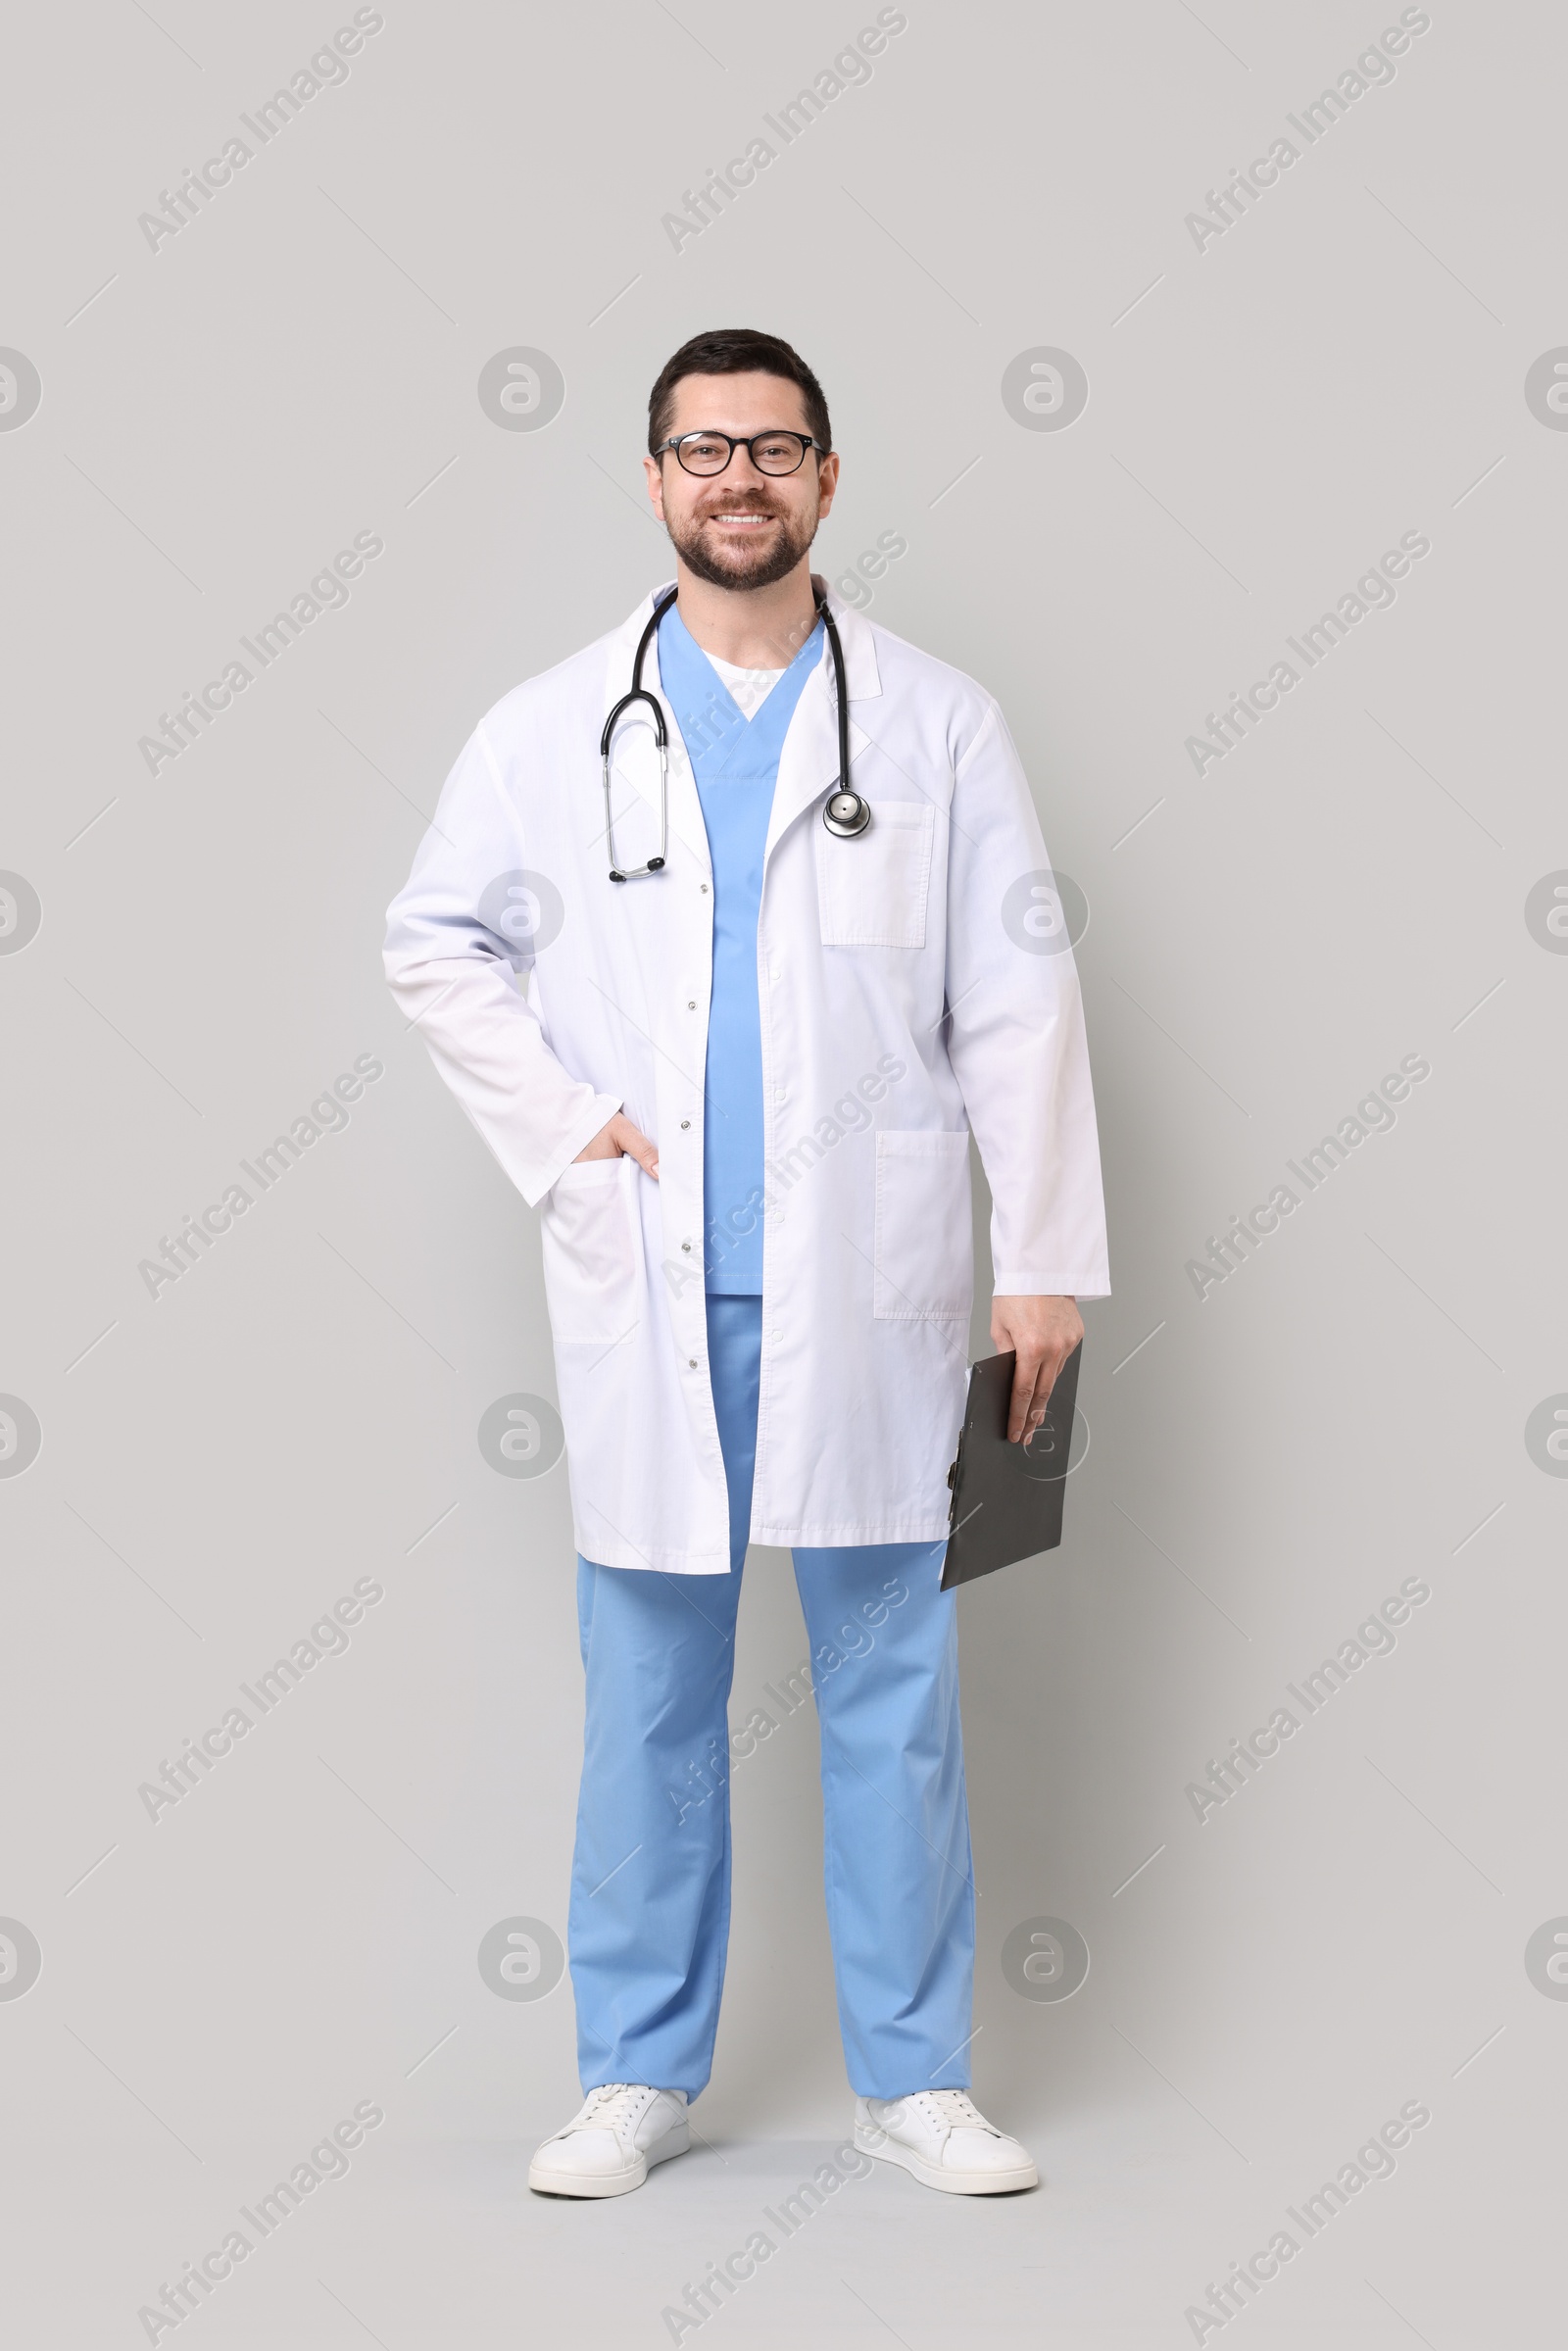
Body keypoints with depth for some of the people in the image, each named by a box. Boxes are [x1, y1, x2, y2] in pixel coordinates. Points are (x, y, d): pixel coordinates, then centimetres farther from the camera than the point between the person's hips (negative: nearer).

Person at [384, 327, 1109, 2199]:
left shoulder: (936, 724, 6)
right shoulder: (550, 730, 8)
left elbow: (1018, 1000, 4)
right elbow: (435, 944, 14)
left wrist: (1042, 1255, -2)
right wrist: (557, 1127, 0)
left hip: (867, 1287, 0)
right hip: (646, 1290, 1)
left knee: (892, 1689, 4)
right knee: (649, 1695, 7)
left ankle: (911, 2074, 16)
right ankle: (639, 2074, 19)